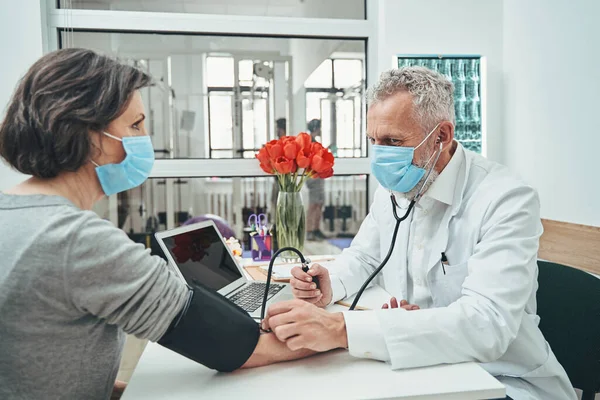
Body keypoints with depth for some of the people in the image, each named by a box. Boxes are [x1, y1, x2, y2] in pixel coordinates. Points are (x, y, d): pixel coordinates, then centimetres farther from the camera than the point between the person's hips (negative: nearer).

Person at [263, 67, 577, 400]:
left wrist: (342, 329, -43)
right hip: (416, 365, 6)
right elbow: (363, 256, 14)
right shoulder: (393, 188, 0)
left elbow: (486, 324, -34)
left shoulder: (507, 200, -22)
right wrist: (330, 287, -11)